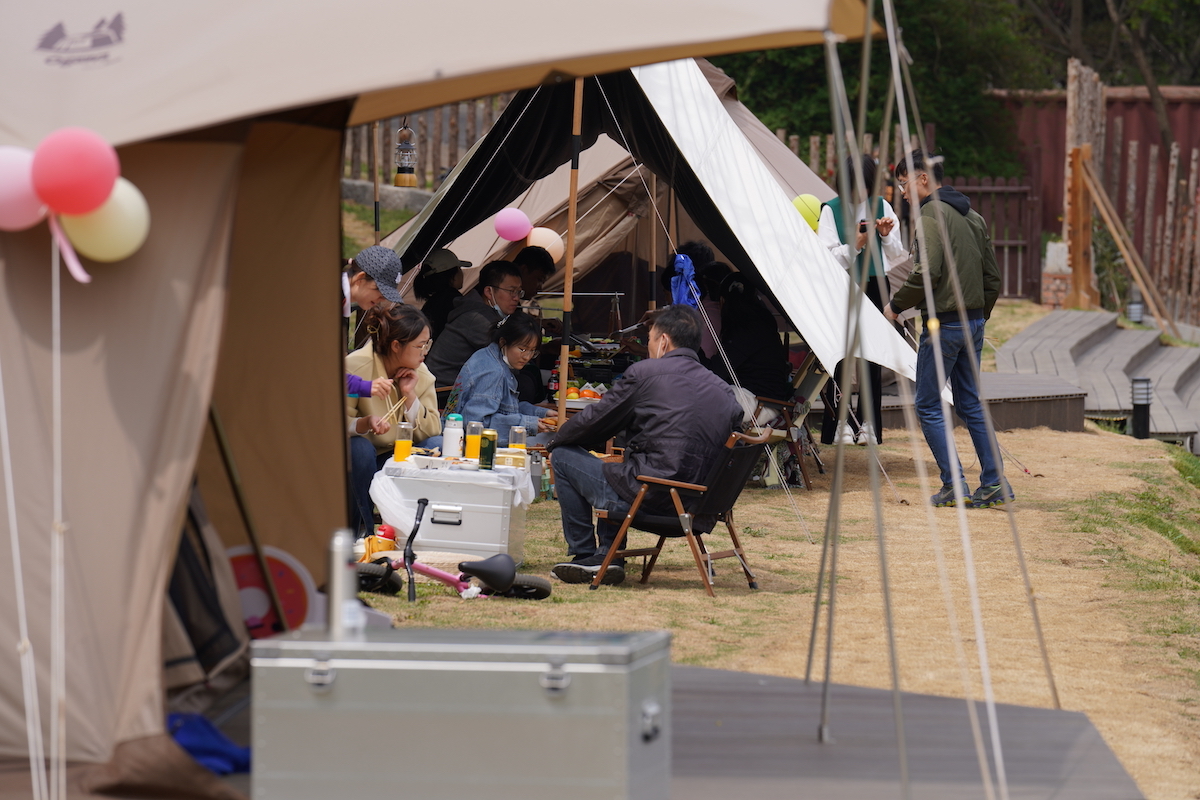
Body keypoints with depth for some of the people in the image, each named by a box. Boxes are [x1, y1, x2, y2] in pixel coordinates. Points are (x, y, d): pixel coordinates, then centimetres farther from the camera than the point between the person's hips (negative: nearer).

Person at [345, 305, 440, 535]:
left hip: (397, 459, 5)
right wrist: (365, 423, -41)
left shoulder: (421, 375, -1)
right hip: (355, 458, -5)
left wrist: (409, 395, -17)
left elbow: (431, 431, -4)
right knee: (359, 448, -38)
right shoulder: (356, 367, -18)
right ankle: (362, 530, -21)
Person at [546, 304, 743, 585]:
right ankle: (607, 554, 24)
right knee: (621, 467, 35)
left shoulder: (644, 373, -6)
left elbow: (592, 422, 2)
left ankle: (583, 555, 18)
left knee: (564, 457, 12)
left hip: (647, 499, -7)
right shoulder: (723, 390, 9)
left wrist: (554, 442, 23)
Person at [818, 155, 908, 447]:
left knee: (872, 358, 3)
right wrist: (855, 245, -21)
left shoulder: (881, 207, 7)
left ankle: (867, 423, 8)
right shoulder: (831, 210, -2)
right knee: (840, 357, -7)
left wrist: (888, 236, -9)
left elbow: (898, 256, 9)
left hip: (875, 289, 3)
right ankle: (839, 423, -3)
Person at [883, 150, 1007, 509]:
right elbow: (992, 277, 16)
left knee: (928, 406, 1)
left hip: (943, 324, -8)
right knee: (970, 404, 13)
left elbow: (926, 273, -22)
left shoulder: (931, 215, -13)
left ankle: (954, 486, -4)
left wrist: (896, 305, -9)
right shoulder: (973, 217, 14)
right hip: (974, 323, 8)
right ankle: (995, 483, 9)